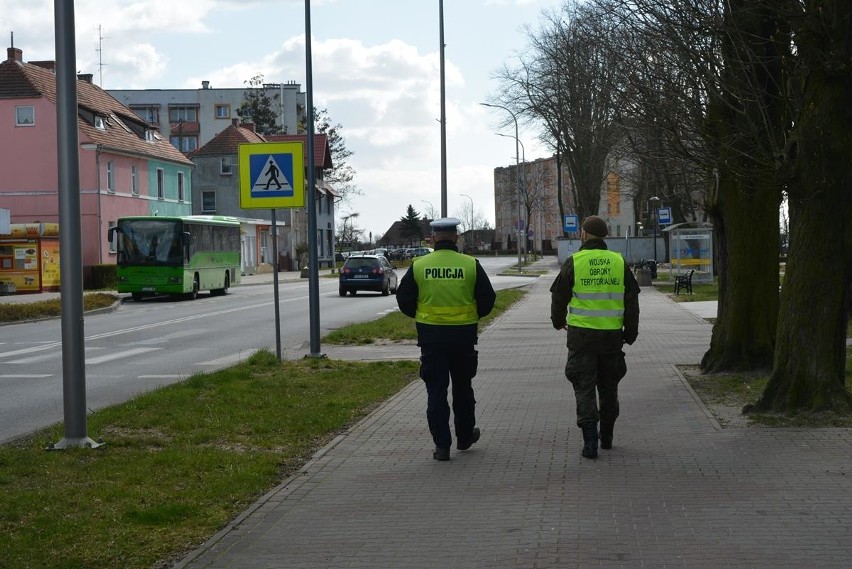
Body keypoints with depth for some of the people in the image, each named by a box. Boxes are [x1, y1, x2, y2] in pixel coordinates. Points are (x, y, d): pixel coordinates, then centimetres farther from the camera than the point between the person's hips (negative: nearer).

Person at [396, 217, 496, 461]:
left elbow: (404, 300, 0)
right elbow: (487, 299, 0)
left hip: (431, 336, -1)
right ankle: (465, 436, 31)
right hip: (463, 336, 1)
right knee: (463, 387, 18)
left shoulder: (418, 266, -5)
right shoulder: (471, 265, -5)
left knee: (436, 391, 4)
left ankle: (441, 445, 1)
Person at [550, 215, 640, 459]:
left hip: (582, 335, -3)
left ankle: (590, 441, -9)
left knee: (585, 388, 1)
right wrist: (631, 332, 13)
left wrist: (558, 320, 21)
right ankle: (606, 436, 26)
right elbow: (632, 301, 4)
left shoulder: (574, 262, -6)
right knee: (609, 386, 17)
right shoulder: (619, 262, 2)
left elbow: (559, 296, 2)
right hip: (612, 335, 3)